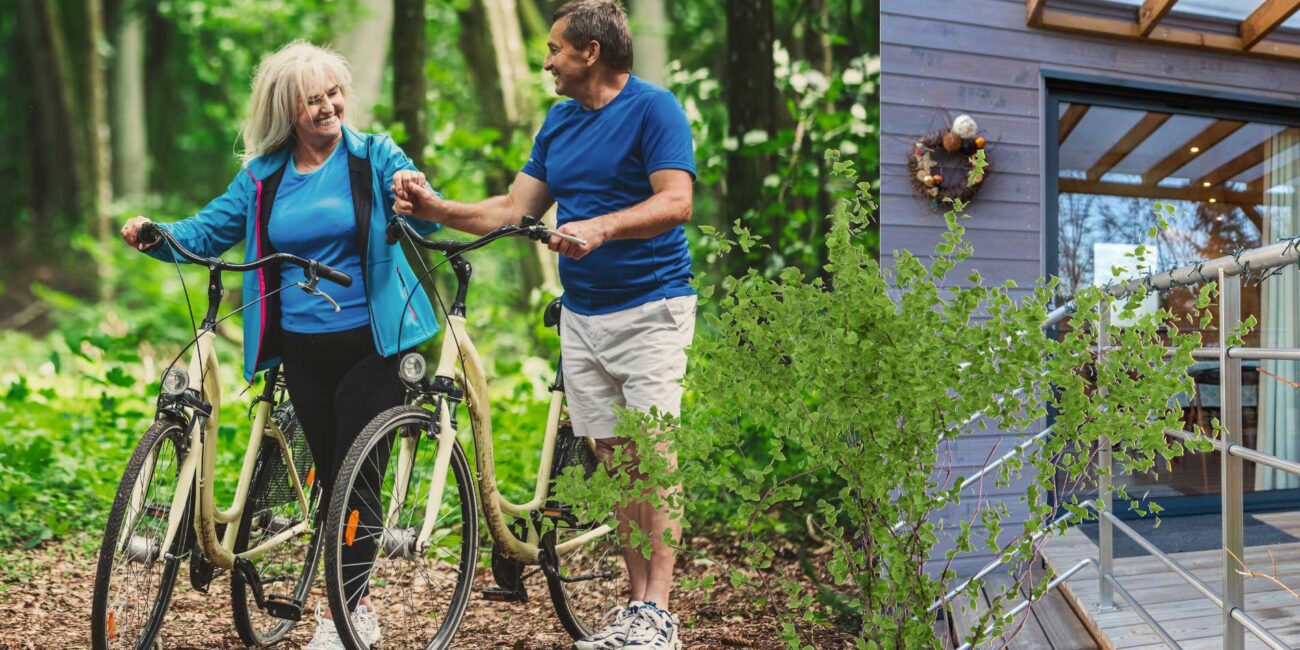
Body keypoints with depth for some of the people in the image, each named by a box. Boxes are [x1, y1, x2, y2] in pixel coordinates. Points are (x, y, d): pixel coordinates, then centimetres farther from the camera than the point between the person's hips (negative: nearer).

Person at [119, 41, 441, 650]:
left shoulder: (375, 156, -2)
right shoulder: (261, 176, 8)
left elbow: (427, 223, -11)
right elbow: (205, 231, 9)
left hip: (370, 343, -4)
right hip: (303, 349, 4)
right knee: (330, 478, 11)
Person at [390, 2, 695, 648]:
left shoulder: (653, 107, -7)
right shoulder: (559, 122, 15)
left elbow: (675, 202, -19)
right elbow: (513, 209, 13)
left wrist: (600, 227, -32)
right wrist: (435, 208, 1)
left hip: (649, 306, -6)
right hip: (581, 313, 7)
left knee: (653, 454, -8)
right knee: (615, 458, 6)